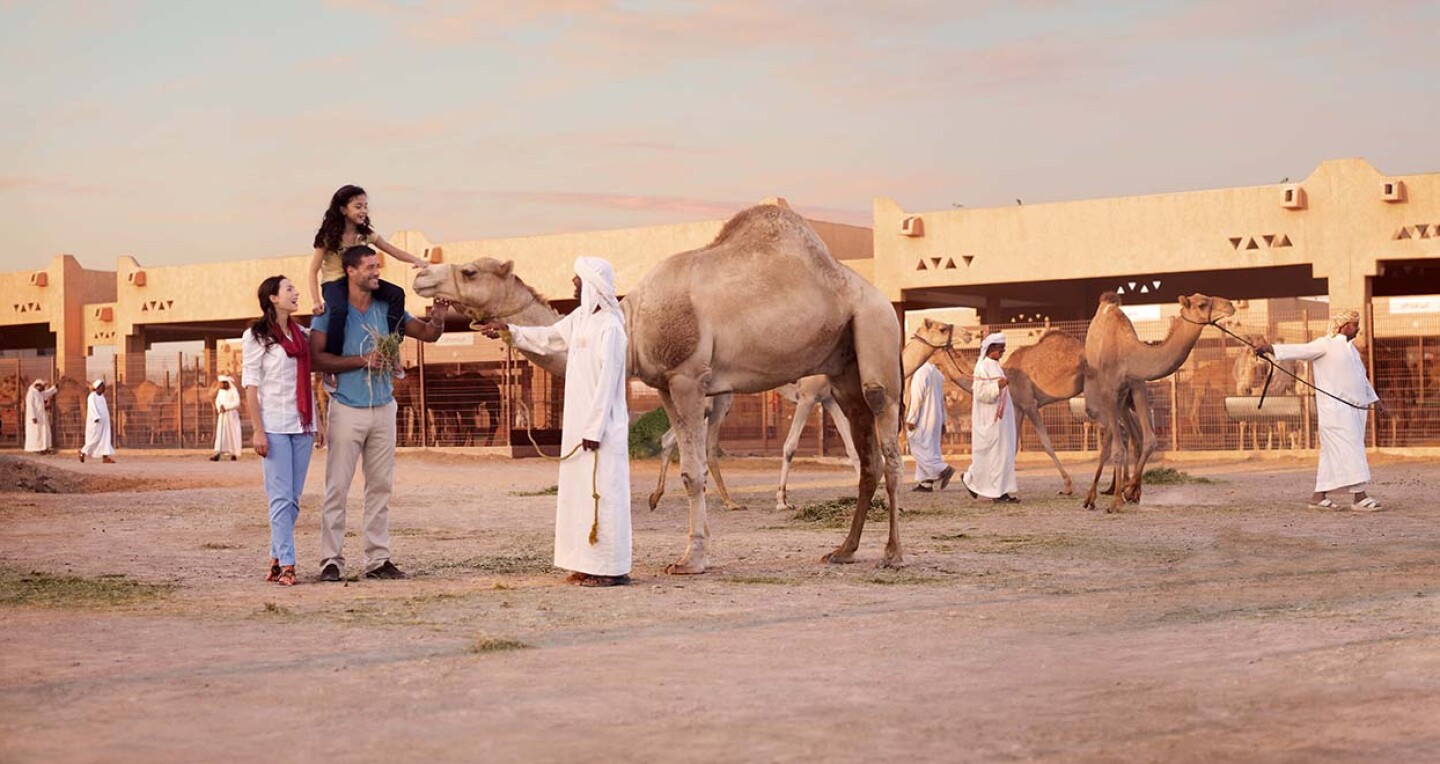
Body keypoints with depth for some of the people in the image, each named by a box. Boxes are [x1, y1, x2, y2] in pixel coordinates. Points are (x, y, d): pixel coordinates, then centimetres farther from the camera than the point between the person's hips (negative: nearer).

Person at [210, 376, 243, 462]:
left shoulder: (234, 391, -7)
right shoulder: (220, 392, 12)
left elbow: (237, 403, -15)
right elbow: (217, 402, 9)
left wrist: (226, 407, -18)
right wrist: (220, 408, -12)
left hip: (232, 416, -5)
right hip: (222, 416, 5)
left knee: (233, 433, -2)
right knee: (220, 433, -5)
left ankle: (234, 454, 4)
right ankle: (218, 453, -14)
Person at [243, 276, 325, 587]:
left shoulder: (302, 335, 15)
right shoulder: (256, 337, -2)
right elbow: (250, 387, -6)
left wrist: (318, 423, 13)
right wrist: (258, 431, -12)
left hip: (302, 425, 6)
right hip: (274, 425, -6)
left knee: (293, 499, 5)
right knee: (281, 497, -8)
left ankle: (276, 559, 13)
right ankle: (286, 564, -7)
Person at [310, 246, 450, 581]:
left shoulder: (388, 309, 7)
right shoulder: (331, 311, -6)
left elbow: (427, 334, 10)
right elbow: (317, 357, -13)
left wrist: (437, 318, -12)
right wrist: (362, 360, -18)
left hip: (383, 408, 5)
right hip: (347, 409, -5)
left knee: (380, 486, 6)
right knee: (337, 487, -3)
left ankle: (378, 559, 11)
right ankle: (331, 559, 1)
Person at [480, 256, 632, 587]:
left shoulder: (609, 326, -17)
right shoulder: (580, 318, 11)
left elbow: (607, 382, -19)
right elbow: (548, 338, 29)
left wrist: (594, 429, -20)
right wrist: (509, 330, 28)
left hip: (601, 426, -10)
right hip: (579, 423, 10)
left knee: (603, 492, -7)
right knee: (579, 491, 12)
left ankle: (613, 568, -2)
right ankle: (588, 563, 18)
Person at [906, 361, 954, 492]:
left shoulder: (919, 373, -14)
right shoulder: (936, 372, 13)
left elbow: (917, 398, -19)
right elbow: (941, 399, 16)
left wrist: (911, 419, -15)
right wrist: (942, 421, 19)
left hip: (923, 419, -9)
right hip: (935, 418, 9)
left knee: (918, 448, -4)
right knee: (928, 449, 10)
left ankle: (943, 469, -14)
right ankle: (926, 483, 8)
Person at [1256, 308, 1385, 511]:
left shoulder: (1350, 349, 22)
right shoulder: (1326, 344, -5)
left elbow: (1362, 378, 33)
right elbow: (1300, 350, -17)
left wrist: (1375, 399, 35)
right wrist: (1270, 348, -31)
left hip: (1354, 408, 9)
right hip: (1336, 408, -9)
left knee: (1332, 453, 9)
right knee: (1350, 449, -12)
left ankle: (1319, 496, 13)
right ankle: (1359, 498, -13)